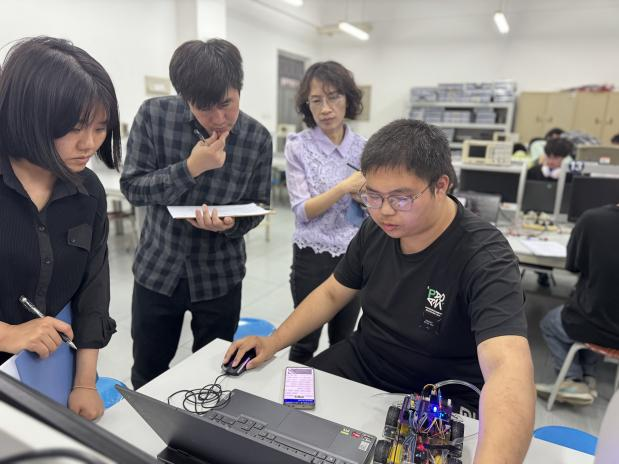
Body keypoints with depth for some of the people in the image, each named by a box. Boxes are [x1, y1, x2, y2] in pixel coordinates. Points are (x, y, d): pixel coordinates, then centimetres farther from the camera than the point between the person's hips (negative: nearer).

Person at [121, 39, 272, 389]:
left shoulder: (258, 138, -10)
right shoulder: (154, 115, -11)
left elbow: (258, 207, -3)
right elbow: (132, 187, -11)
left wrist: (229, 225, -24)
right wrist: (190, 168, -25)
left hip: (220, 274, 0)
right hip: (157, 268, 1)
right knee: (147, 375, 18)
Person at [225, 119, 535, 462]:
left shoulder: (483, 258, -26)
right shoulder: (376, 229, -7)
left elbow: (509, 367, -40)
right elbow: (332, 293, 4)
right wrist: (273, 342, -7)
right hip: (361, 362, 5)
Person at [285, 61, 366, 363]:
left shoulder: (364, 148, 2)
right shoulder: (298, 146, -8)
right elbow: (303, 211, -14)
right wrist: (344, 187, -26)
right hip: (313, 257, -3)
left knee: (344, 340, 18)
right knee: (306, 341, 10)